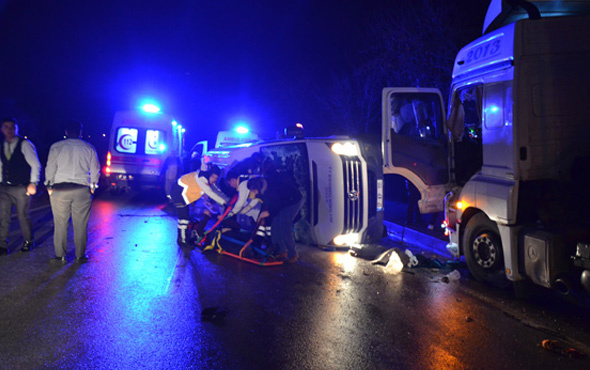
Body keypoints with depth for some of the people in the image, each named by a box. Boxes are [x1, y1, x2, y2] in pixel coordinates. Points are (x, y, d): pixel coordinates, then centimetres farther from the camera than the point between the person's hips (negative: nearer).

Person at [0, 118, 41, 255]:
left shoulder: (25, 144, -5)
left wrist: (33, 183, -12)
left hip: (21, 188, -4)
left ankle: (28, 242, 23)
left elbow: (36, 165, -6)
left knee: (23, 216, 5)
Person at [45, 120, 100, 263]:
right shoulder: (89, 148, 3)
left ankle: (60, 256, 14)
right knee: (80, 225, 7)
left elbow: (50, 169, 0)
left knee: (60, 225, 8)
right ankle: (80, 256, 14)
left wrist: (49, 186, 11)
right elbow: (95, 170, 5)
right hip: (82, 190, 1)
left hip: (60, 190, 0)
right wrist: (92, 186, 16)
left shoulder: (56, 147, 0)